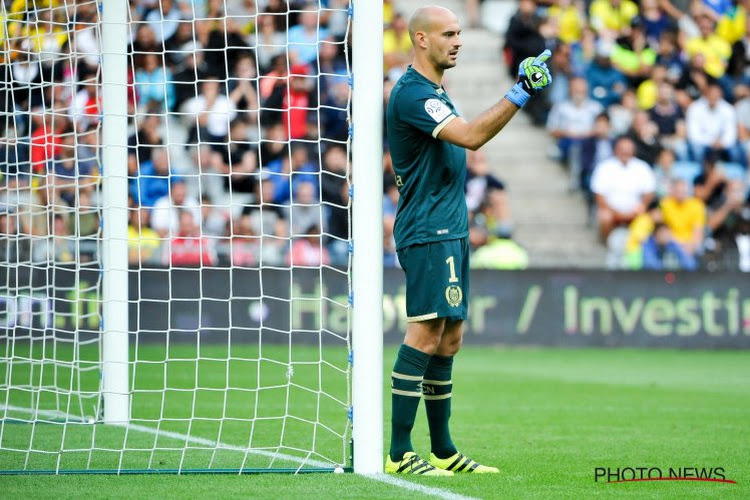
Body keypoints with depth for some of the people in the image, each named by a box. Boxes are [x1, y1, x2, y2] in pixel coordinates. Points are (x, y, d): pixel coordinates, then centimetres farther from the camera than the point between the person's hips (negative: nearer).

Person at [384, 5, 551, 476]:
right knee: (425, 334, -14)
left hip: (450, 232, 10)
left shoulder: (435, 92, 19)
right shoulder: (411, 94, -14)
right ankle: (400, 454, -14)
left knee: (449, 339, 10)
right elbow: (471, 136, -26)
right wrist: (520, 93, -30)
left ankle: (443, 450, 15)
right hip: (427, 232, -10)